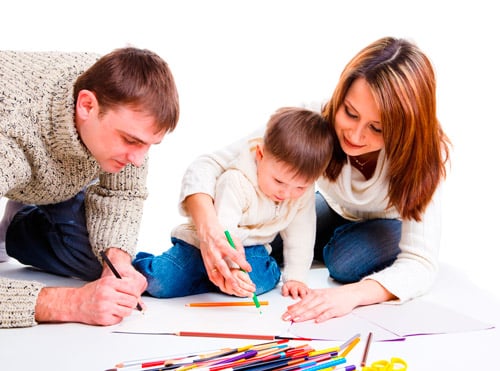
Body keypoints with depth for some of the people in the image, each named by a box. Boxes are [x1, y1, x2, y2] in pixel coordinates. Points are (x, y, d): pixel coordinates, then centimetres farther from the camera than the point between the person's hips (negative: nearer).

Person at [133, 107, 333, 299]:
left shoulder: (303, 191, -12)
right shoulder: (237, 181, -29)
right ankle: (140, 263, 10)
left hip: (249, 248, 5)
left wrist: (295, 276, -5)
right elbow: (222, 230, -36)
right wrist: (230, 267, -51)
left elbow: (300, 234, -1)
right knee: (160, 283, -23)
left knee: (265, 278, -29)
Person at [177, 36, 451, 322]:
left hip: (390, 225, -2)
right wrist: (209, 228, -56)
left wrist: (352, 293, -57)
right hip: (334, 210, 2)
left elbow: (421, 265, -39)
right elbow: (207, 166, -35)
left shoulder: (425, 153, -36)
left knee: (346, 260, -32)